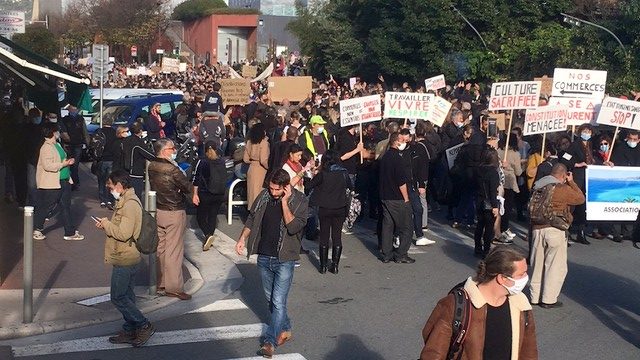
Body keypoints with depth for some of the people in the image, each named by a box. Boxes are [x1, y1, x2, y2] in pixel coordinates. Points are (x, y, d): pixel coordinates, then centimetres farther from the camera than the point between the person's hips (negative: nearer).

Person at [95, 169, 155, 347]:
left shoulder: (130, 204, -22)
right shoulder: (125, 201, 12)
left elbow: (124, 233, -28)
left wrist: (106, 224, -14)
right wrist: (106, 225, 6)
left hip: (124, 260, -10)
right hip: (126, 258, 10)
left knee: (118, 297, -3)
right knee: (126, 296, 15)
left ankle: (144, 326, 2)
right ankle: (130, 331, 23)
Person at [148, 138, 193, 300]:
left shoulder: (152, 167, 0)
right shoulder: (172, 170, -22)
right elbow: (188, 188, -15)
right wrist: (189, 186, 7)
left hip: (157, 211, 7)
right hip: (173, 213, -7)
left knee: (159, 248, 16)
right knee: (173, 251, 0)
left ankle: (159, 282, 26)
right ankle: (173, 287, 5)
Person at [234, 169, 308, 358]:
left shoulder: (299, 201, -11)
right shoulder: (264, 196, 1)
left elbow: (293, 227, -23)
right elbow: (252, 218, 13)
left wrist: (284, 202, -23)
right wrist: (242, 238, 3)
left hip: (284, 259, -5)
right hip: (264, 257, 5)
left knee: (278, 302, -7)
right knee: (271, 299, 17)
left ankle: (270, 341, -1)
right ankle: (285, 330, 34)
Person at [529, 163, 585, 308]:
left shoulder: (537, 187, 10)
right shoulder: (563, 189, -9)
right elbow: (581, 198, 2)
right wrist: (571, 182, 9)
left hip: (537, 229, 6)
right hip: (555, 230, -6)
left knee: (538, 264, 14)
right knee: (556, 265, 4)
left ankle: (535, 297, 21)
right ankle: (549, 300, 4)